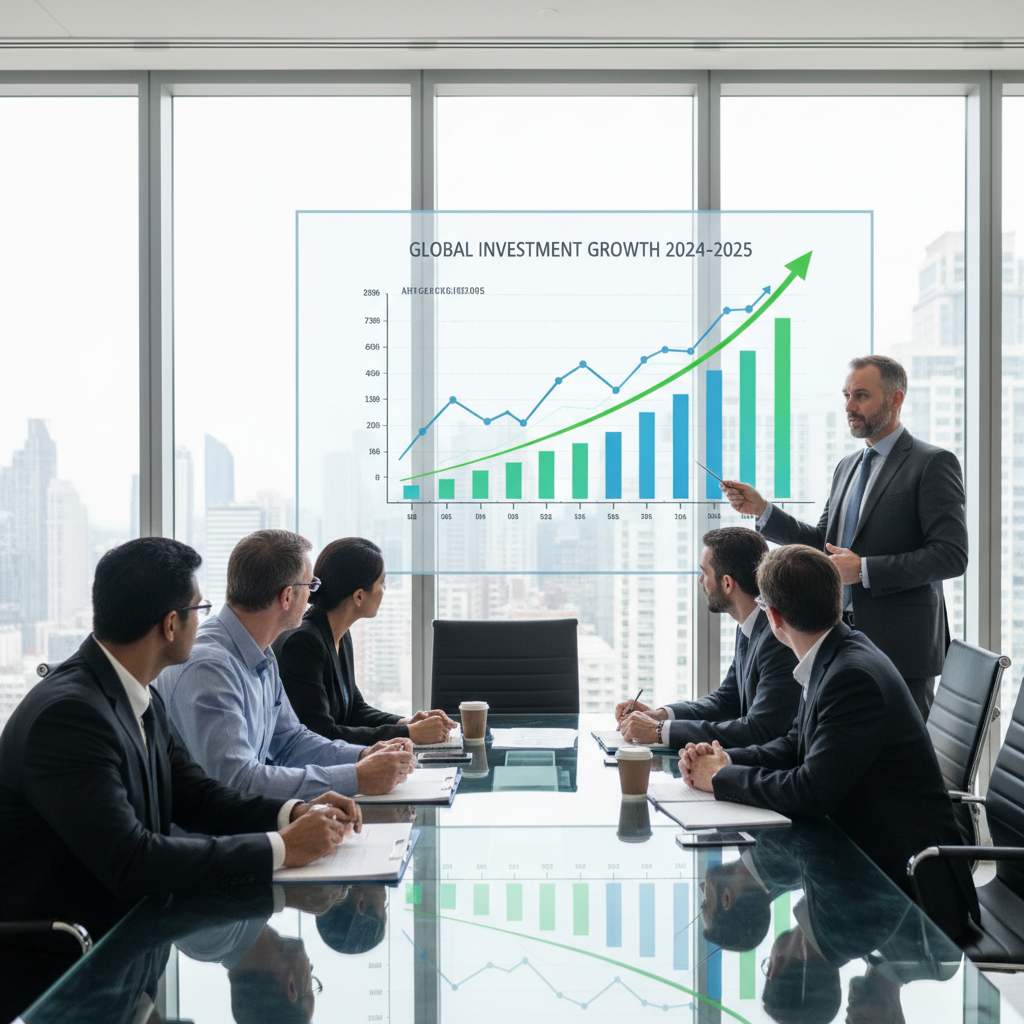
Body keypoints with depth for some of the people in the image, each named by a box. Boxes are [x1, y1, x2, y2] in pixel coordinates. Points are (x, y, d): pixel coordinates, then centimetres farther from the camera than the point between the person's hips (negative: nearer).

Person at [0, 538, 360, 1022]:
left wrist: (293, 812, -5)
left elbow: (194, 795, 12)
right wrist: (281, 847, -23)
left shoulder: (142, 700, 4)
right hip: (49, 967, -8)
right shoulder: (68, 713, -24)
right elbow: (130, 862, -29)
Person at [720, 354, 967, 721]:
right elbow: (824, 543, 18)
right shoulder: (847, 467, 18)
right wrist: (762, 509, 6)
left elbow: (951, 556, -14)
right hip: (845, 640, 7)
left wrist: (864, 569, -18)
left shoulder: (933, 464, -7)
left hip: (898, 647, -7)